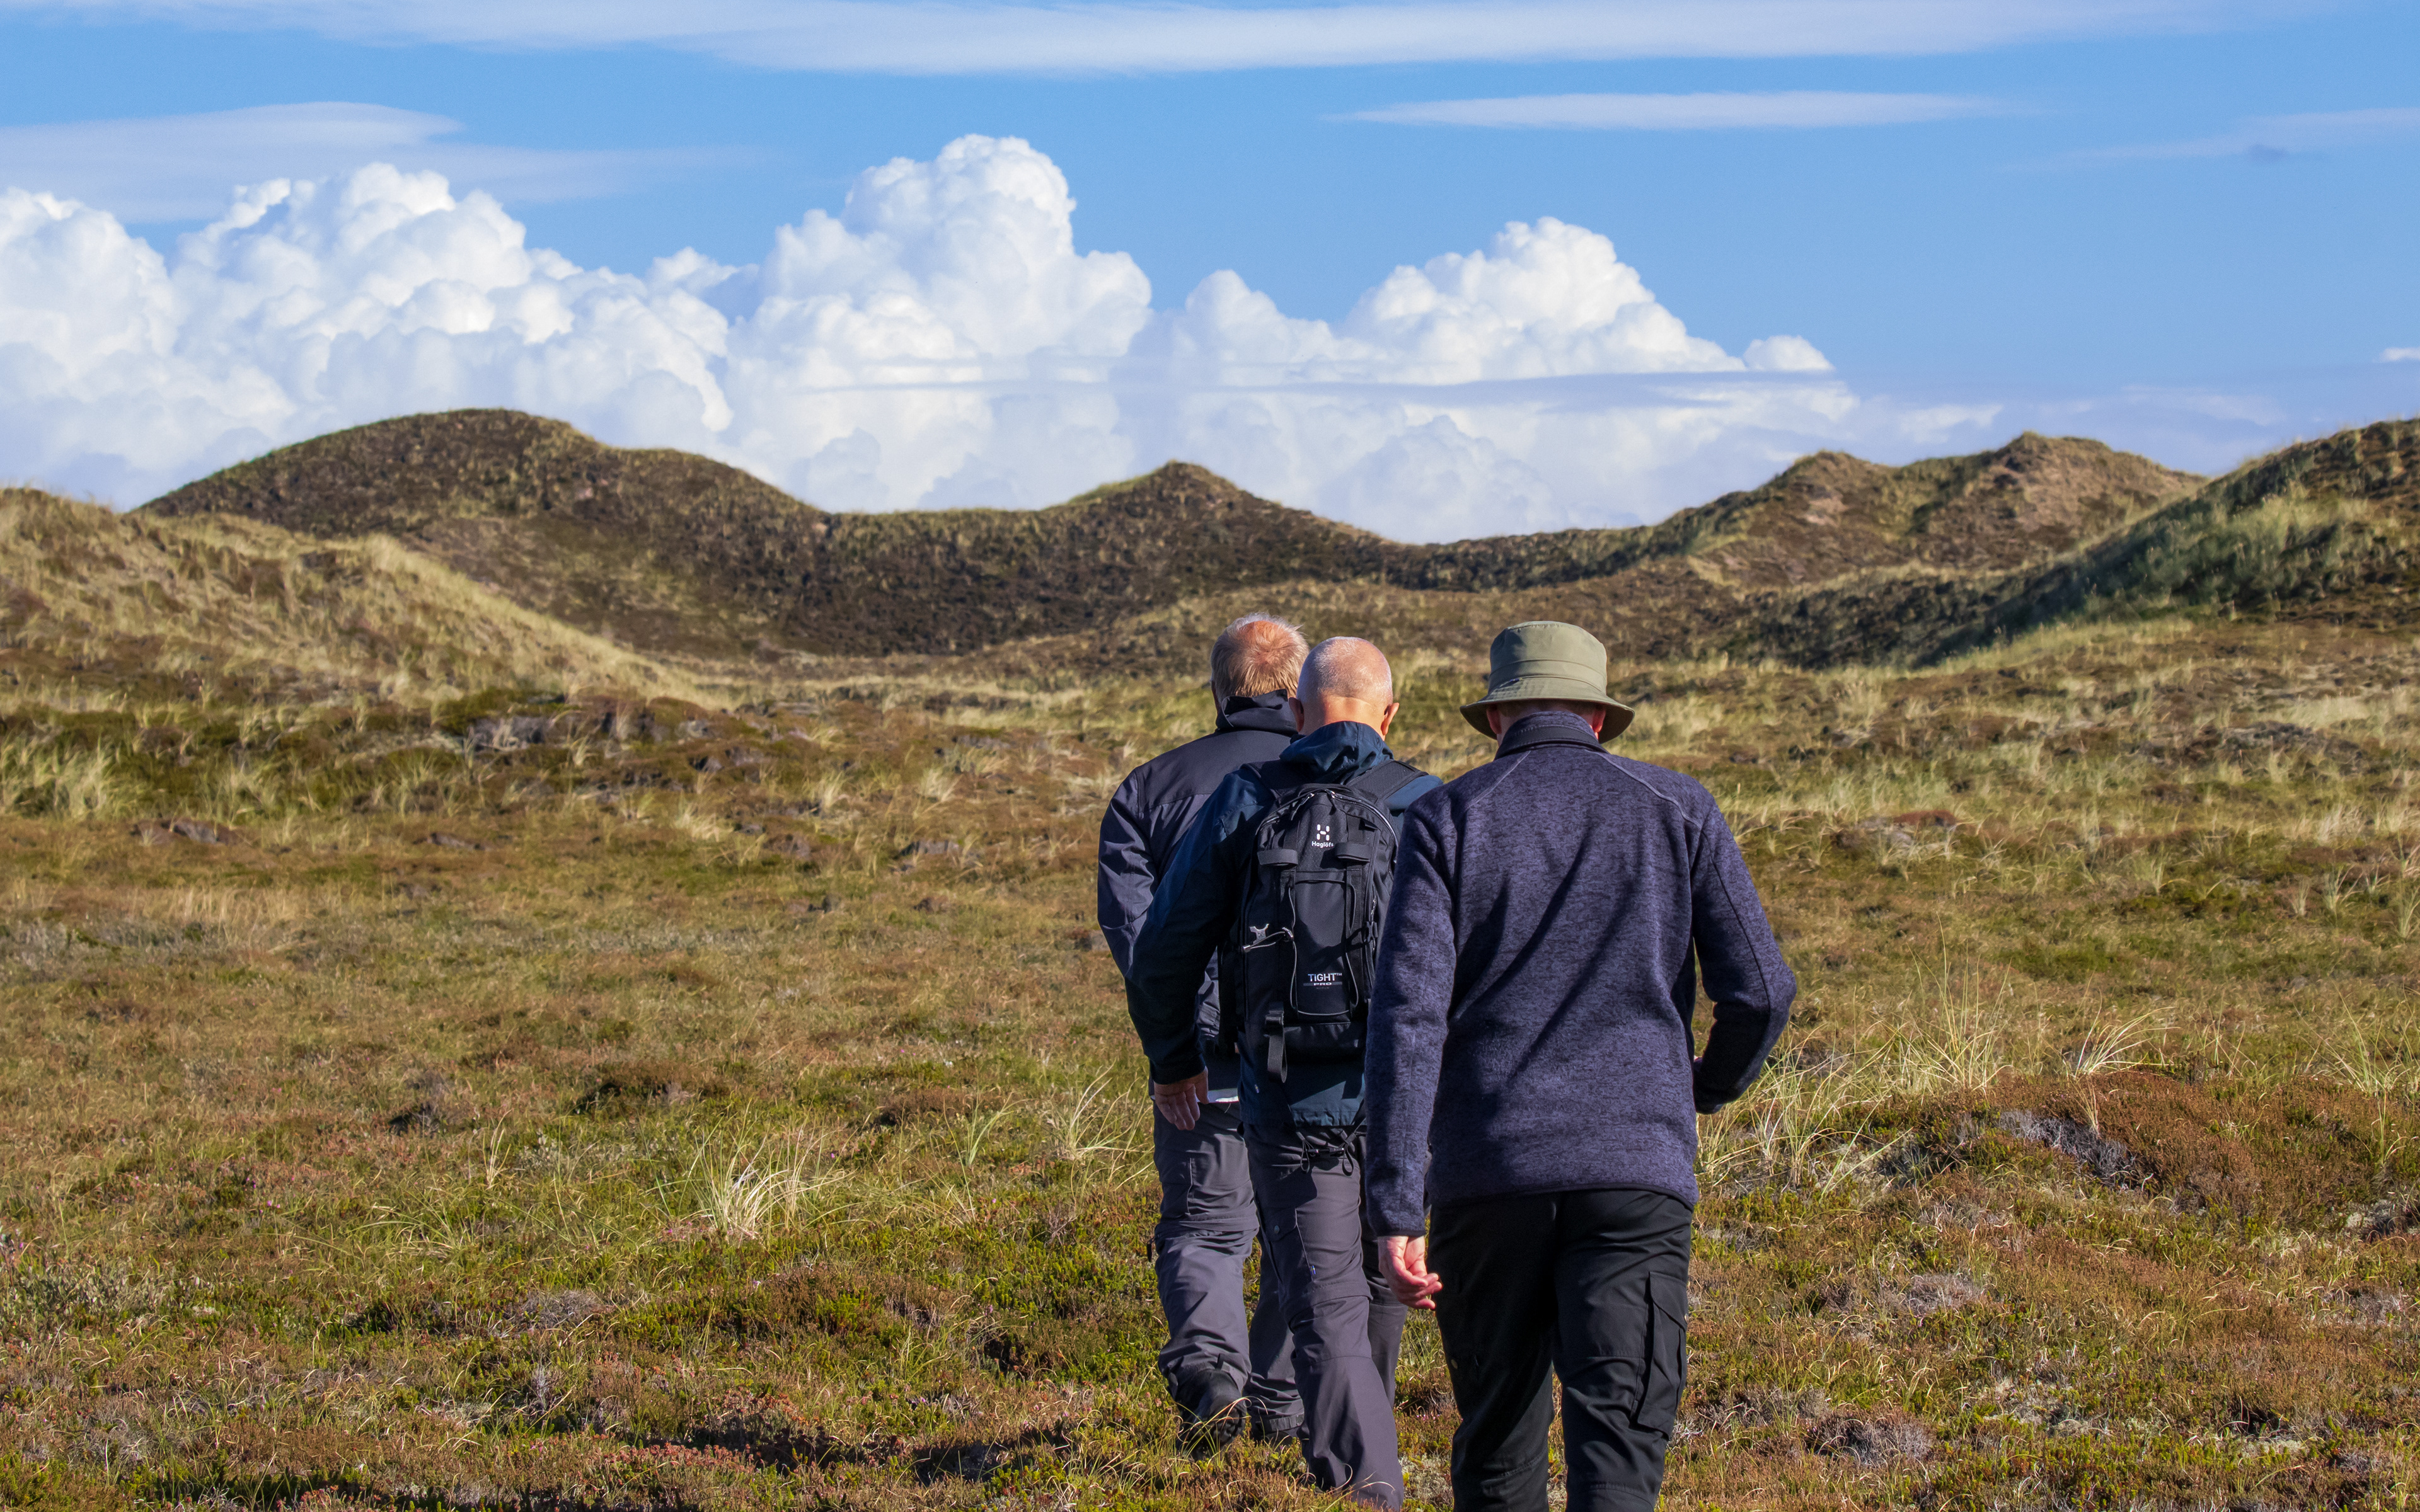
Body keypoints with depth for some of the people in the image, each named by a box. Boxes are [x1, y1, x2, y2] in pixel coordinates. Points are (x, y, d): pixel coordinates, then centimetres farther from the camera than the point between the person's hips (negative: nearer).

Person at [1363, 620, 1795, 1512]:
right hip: (1634, 1169, -1)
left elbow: (1407, 1013, -6)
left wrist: (1397, 1212, -8)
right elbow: (1760, 992, 2)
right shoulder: (1677, 811, 7)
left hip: (1487, 1170, 1)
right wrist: (1718, 1081, 25)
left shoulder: (1449, 819, 5)